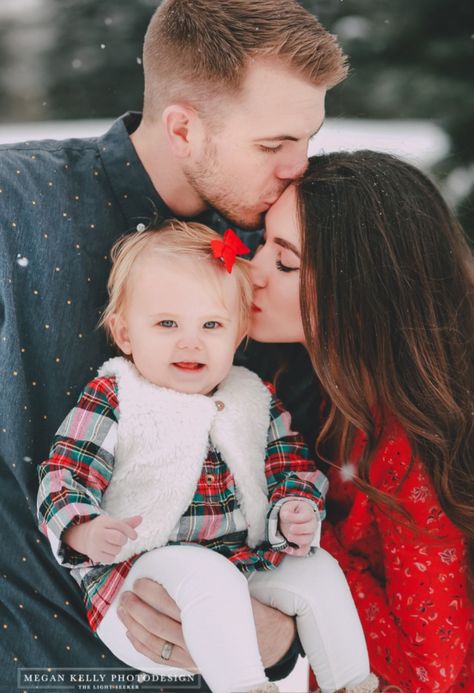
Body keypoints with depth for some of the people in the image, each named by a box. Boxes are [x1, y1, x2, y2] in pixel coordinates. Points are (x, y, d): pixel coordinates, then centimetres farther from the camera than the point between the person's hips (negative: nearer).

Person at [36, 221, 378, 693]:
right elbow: (63, 478, -11)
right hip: (144, 563, -5)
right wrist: (86, 534, -32)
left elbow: (293, 466, 10)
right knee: (211, 577, -33)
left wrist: (296, 514, -12)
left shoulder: (254, 400, 7)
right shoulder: (111, 400, -7)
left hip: (246, 560, 6)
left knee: (319, 570, -7)